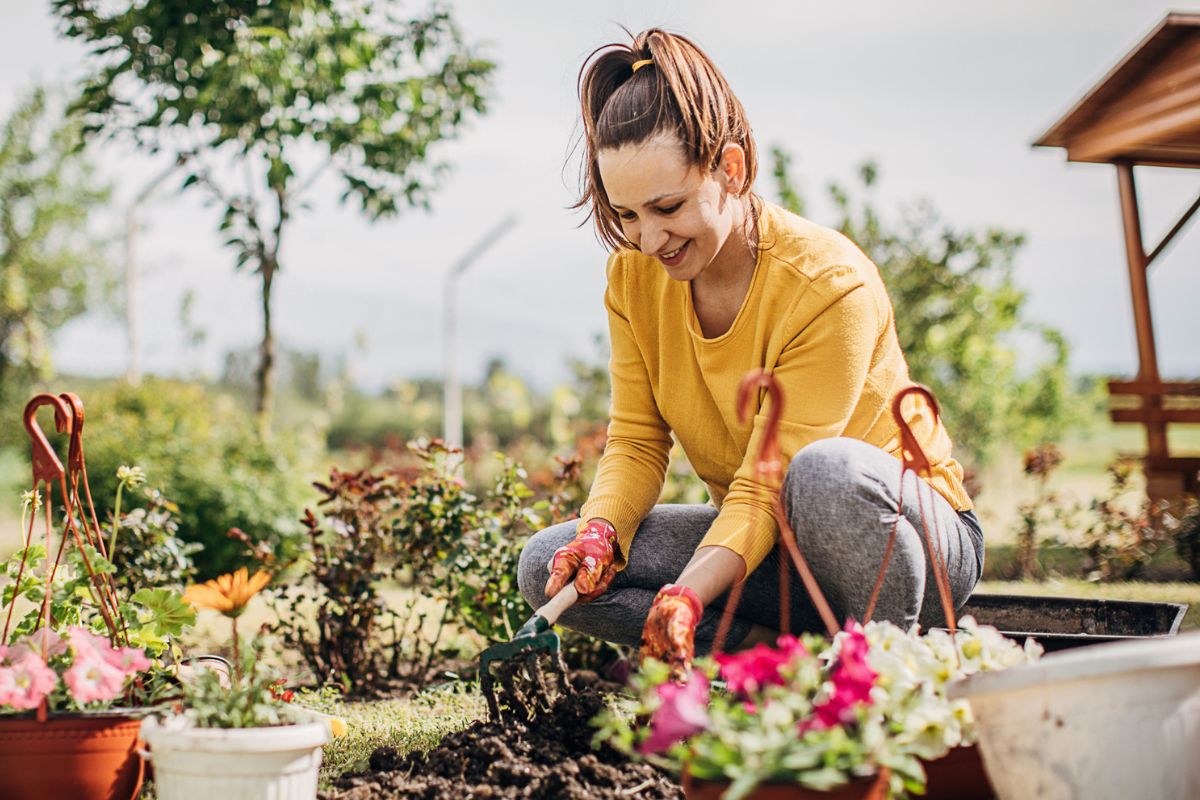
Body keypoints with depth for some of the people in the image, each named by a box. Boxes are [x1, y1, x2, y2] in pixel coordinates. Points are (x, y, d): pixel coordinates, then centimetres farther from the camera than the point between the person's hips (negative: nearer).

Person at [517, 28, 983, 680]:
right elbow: (636, 441, -2)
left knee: (825, 469, -41)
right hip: (762, 538, 5)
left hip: (911, 531, -5)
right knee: (551, 566, -14)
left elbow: (768, 482, -27)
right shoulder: (634, 276, -5)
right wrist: (600, 529, -23)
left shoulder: (830, 284, -24)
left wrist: (690, 592, -41)